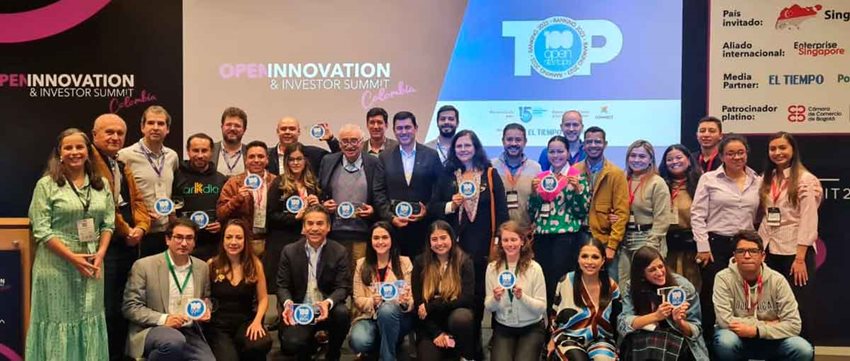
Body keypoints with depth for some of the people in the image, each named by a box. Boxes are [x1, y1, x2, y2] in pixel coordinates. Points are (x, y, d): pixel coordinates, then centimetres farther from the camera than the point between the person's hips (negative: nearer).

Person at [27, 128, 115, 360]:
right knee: (59, 321, 5)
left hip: (91, 264, 4)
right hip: (57, 265, -4)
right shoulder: (46, 184, -5)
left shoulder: (101, 185, 8)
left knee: (89, 320, 11)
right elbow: (41, 230, -9)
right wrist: (73, 257, -15)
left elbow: (108, 223, 7)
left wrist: (99, 255, -8)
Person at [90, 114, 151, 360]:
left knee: (124, 309, 15)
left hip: (129, 247, 9)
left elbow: (137, 201, 16)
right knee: (105, 310, -4)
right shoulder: (88, 164, -10)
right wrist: (125, 231, -12)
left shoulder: (123, 166, 19)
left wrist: (140, 228, -2)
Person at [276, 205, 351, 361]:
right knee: (291, 345, -28)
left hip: (327, 309, 0)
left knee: (342, 313, -34)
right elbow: (282, 286, 0)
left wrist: (328, 303, -29)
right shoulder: (289, 251, 0)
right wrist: (288, 303, -23)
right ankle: (308, 345, 14)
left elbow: (343, 287, -7)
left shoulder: (339, 252, -2)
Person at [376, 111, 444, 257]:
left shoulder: (431, 155, 4)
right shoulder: (384, 157, 7)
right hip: (393, 226, 1)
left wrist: (428, 212, -8)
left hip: (423, 226, 0)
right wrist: (391, 217, -7)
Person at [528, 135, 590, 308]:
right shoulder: (541, 177, 13)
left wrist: (577, 189, -15)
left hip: (566, 234, -4)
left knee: (559, 279, -10)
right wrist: (534, 191, -4)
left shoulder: (578, 176, 2)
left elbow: (582, 211, -2)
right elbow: (531, 211, 12)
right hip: (542, 235, 4)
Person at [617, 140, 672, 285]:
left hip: (647, 238, -5)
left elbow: (661, 220, -11)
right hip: (625, 240, 5)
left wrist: (650, 247, -16)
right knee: (623, 285, 6)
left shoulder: (657, 183, -6)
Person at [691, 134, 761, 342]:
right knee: (711, 296, 0)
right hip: (716, 244, -3)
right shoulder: (709, 179, -1)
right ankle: (707, 343, 12)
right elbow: (697, 215, -4)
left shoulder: (757, 181, 9)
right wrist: (703, 246, -10)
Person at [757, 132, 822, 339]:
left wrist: (800, 258, -17)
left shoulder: (805, 179, -6)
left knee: (798, 309, 0)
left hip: (795, 252, -5)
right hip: (771, 252, 5)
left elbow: (809, 221, -11)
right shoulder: (768, 180, 12)